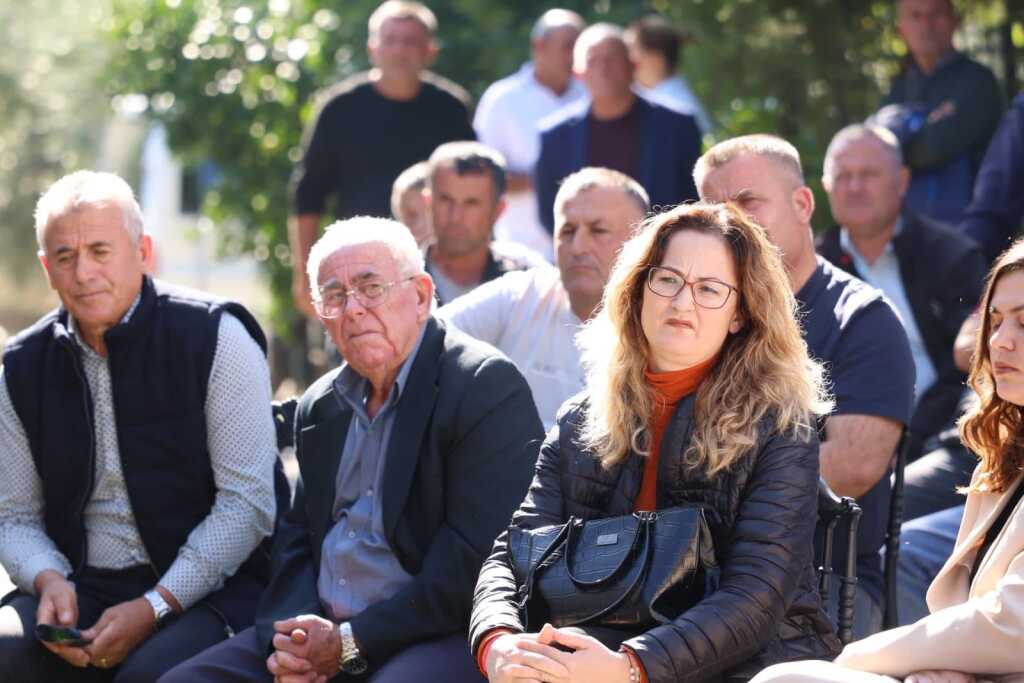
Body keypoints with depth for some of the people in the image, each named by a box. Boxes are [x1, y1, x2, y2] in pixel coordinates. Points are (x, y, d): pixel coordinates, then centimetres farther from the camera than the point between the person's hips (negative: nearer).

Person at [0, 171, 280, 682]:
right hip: (82, 587, 3)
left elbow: (248, 502, -9)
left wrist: (157, 606, -16)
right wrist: (49, 579, -9)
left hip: (207, 588, -3)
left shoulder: (215, 337, -4)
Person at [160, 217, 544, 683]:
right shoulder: (320, 406, 16)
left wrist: (351, 644, -15)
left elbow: (477, 560, -15)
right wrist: (292, 638, -5)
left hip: (440, 639, -7)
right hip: (320, 629, 7)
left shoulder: (489, 387, -9)